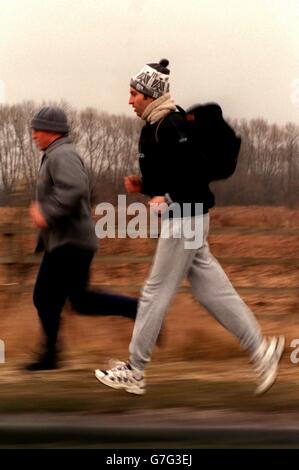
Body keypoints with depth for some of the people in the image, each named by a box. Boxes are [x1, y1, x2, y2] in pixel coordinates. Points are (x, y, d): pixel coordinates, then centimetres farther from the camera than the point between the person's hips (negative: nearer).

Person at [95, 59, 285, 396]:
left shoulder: (170, 126, -17)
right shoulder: (154, 127, 14)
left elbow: (197, 170, -22)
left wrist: (169, 198, -23)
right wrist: (143, 186, 9)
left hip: (185, 216, -10)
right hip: (184, 218, 10)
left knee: (156, 293, -2)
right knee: (210, 289, 11)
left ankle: (134, 371, 6)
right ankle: (261, 349, 14)